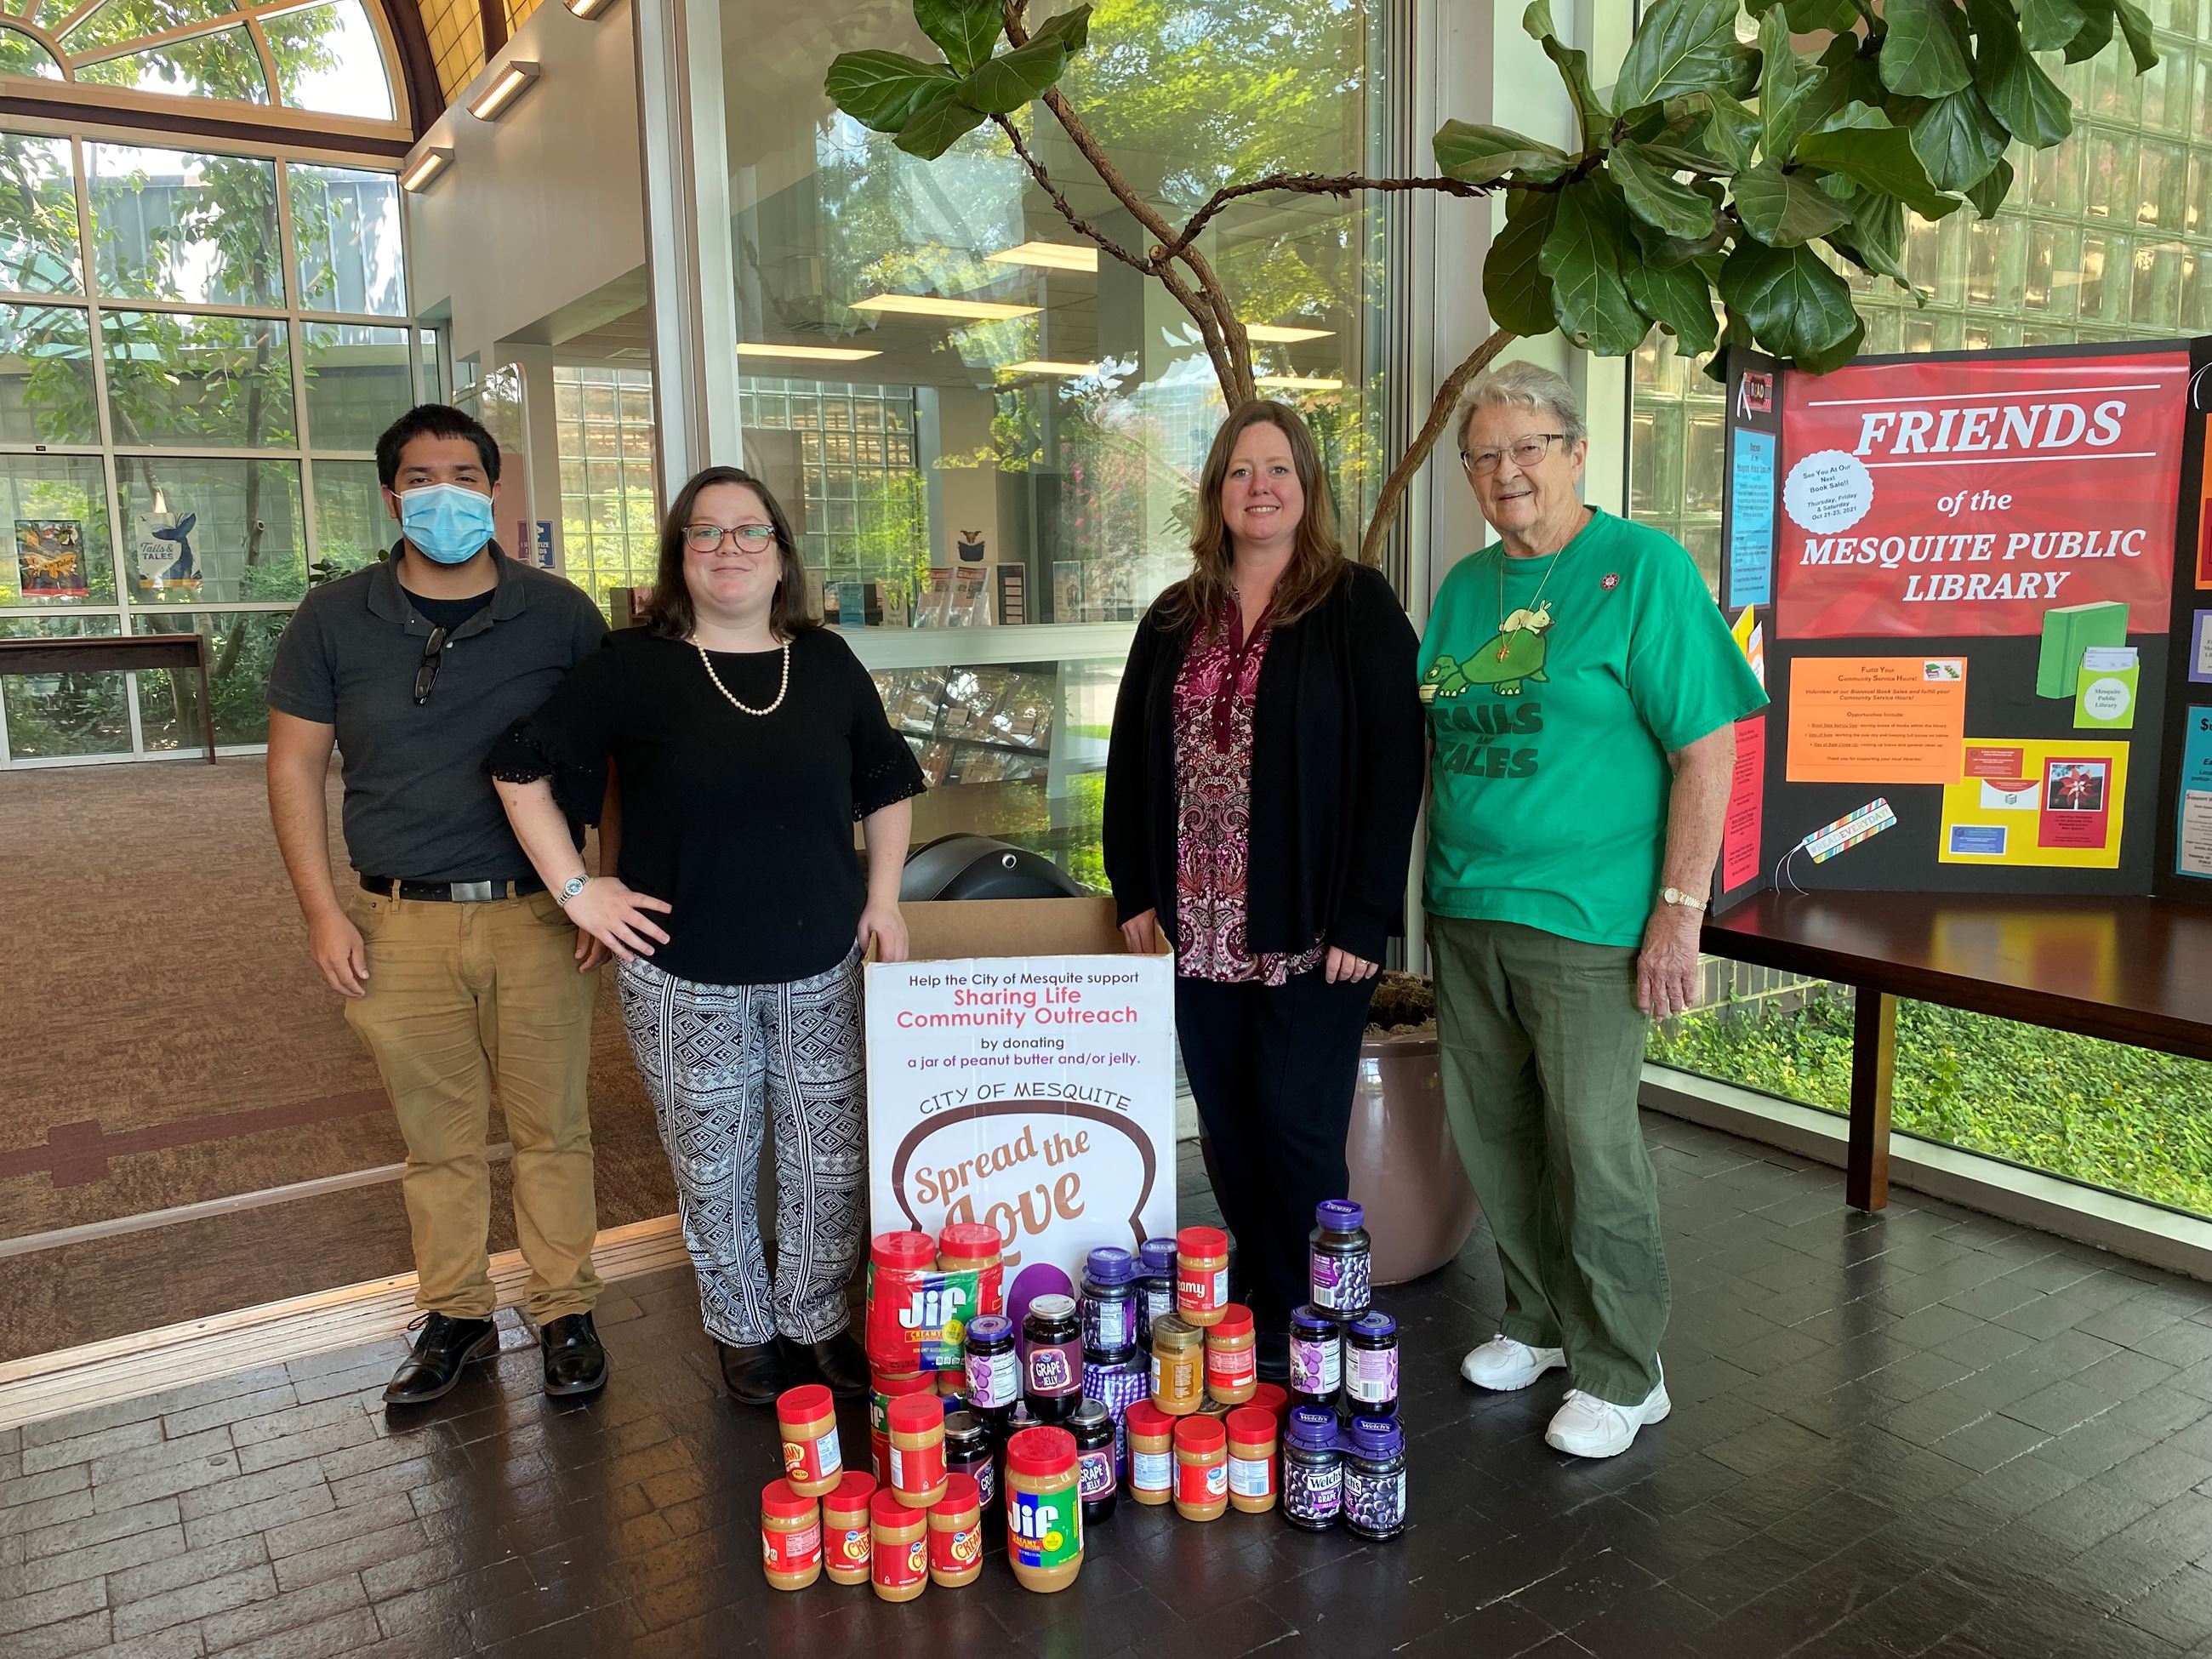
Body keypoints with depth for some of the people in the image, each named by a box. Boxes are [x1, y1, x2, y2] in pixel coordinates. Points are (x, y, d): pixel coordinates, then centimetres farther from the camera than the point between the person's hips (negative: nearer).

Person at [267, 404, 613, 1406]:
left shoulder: (559, 614, 1)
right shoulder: (334, 620, 3)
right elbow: (295, 767, 6)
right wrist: (322, 911, -1)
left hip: (540, 917, -1)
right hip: (401, 925, 1)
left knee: (551, 1127, 8)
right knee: (436, 1136, 12)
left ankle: (565, 1309, 25)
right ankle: (455, 1314, 29)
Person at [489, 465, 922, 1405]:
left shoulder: (827, 665, 4)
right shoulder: (633, 668, -4)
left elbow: (888, 787, 17)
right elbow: (522, 769, 1)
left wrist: (882, 897, 8)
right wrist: (575, 888, -5)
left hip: (820, 969, 3)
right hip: (685, 978, -2)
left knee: (832, 1165, 10)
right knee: (713, 1172, 10)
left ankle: (818, 1323, 32)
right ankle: (745, 1335, 33)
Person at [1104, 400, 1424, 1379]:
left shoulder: (1358, 608, -3)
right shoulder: (1174, 622, 13)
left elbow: (1393, 764, -10)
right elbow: (1131, 762, 15)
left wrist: (1363, 918, -15)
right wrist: (1135, 893, 8)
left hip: (1310, 930, -5)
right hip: (1200, 928, 5)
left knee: (1298, 1126, -1)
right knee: (1229, 1128, 11)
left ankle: (1307, 1337, 15)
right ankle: (1254, 1311, 26)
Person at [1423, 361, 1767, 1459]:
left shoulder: (1642, 567, -7)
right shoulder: (1464, 586, 12)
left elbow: (1707, 748, -11)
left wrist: (1680, 911, -16)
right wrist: (1434, 883, 13)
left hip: (1584, 919, -6)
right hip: (1465, 913, 7)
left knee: (1593, 1150, 2)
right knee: (1492, 1136, 15)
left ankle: (1621, 1372, 21)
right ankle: (1539, 1322, 36)